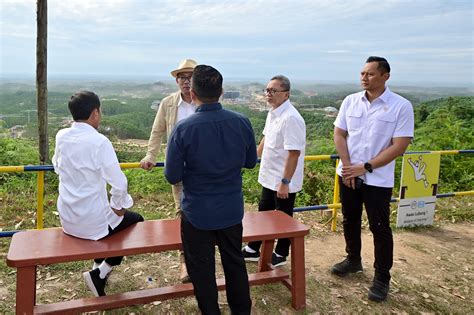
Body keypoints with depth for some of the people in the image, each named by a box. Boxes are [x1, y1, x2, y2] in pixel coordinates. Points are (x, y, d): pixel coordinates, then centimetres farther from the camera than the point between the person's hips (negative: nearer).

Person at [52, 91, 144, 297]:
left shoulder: (61, 136, -2)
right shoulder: (99, 141, -21)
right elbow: (119, 183, -22)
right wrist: (118, 206, -6)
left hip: (67, 218, 7)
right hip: (92, 220, -7)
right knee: (136, 221, 17)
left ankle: (98, 267, 41)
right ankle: (100, 274, 11)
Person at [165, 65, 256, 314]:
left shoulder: (183, 129, -20)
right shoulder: (242, 122, -10)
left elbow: (172, 177, -14)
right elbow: (250, 162, 4)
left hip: (198, 213, -3)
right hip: (232, 209, 4)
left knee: (202, 270, 15)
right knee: (235, 263, 22)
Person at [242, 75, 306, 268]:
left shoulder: (291, 118, -24)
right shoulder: (272, 113, 5)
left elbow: (294, 153, -27)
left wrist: (285, 182, -25)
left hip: (284, 181, -9)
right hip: (269, 178, 9)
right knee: (263, 214, 20)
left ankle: (280, 255, 28)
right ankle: (254, 249, 35)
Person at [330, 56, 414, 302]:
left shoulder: (401, 106, -11)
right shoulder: (350, 101, 1)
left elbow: (399, 146, -14)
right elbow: (339, 135, 4)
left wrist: (366, 167, -16)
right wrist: (347, 166, -9)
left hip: (378, 179, -4)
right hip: (348, 175, 4)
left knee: (380, 228, 4)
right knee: (350, 221, 17)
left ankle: (382, 278, 19)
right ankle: (353, 260, 38)